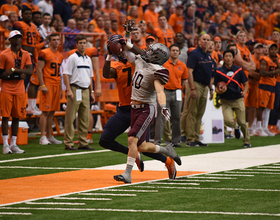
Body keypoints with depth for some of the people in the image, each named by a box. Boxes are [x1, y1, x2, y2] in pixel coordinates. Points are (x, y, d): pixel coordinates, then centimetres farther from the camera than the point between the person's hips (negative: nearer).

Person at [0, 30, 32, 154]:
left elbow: (29, 71, -3)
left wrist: (14, 70, -17)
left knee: (16, 117, 6)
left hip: (20, 91, 4)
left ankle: (13, 144, 12)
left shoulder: (25, 55, 9)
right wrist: (19, 75, -14)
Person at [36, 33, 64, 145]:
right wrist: (42, 85, -16)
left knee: (52, 112, 9)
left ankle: (49, 136, 13)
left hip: (57, 85, 7)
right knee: (46, 111, -9)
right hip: (48, 85, -7)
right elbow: (38, 69, -10)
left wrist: (60, 89, 19)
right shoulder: (44, 53, -6)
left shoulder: (60, 56, 17)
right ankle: (43, 137, -9)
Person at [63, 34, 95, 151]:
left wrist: (91, 91, 19)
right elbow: (66, 74, -9)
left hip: (85, 90, 7)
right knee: (70, 118, -6)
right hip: (75, 90, -7)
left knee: (85, 118, 8)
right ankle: (68, 143, -4)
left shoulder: (88, 59, 17)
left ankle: (83, 143, 13)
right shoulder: (72, 58, -4)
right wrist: (68, 90, -18)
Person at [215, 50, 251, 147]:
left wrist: (244, 92, -13)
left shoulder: (239, 70, 3)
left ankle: (247, 141, 23)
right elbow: (217, 88, 4)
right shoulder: (219, 71, -1)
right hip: (226, 101, -1)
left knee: (242, 122, -2)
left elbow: (246, 84, 8)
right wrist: (220, 91, -20)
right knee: (228, 121, -20)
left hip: (238, 100, 1)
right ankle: (235, 127, 18)